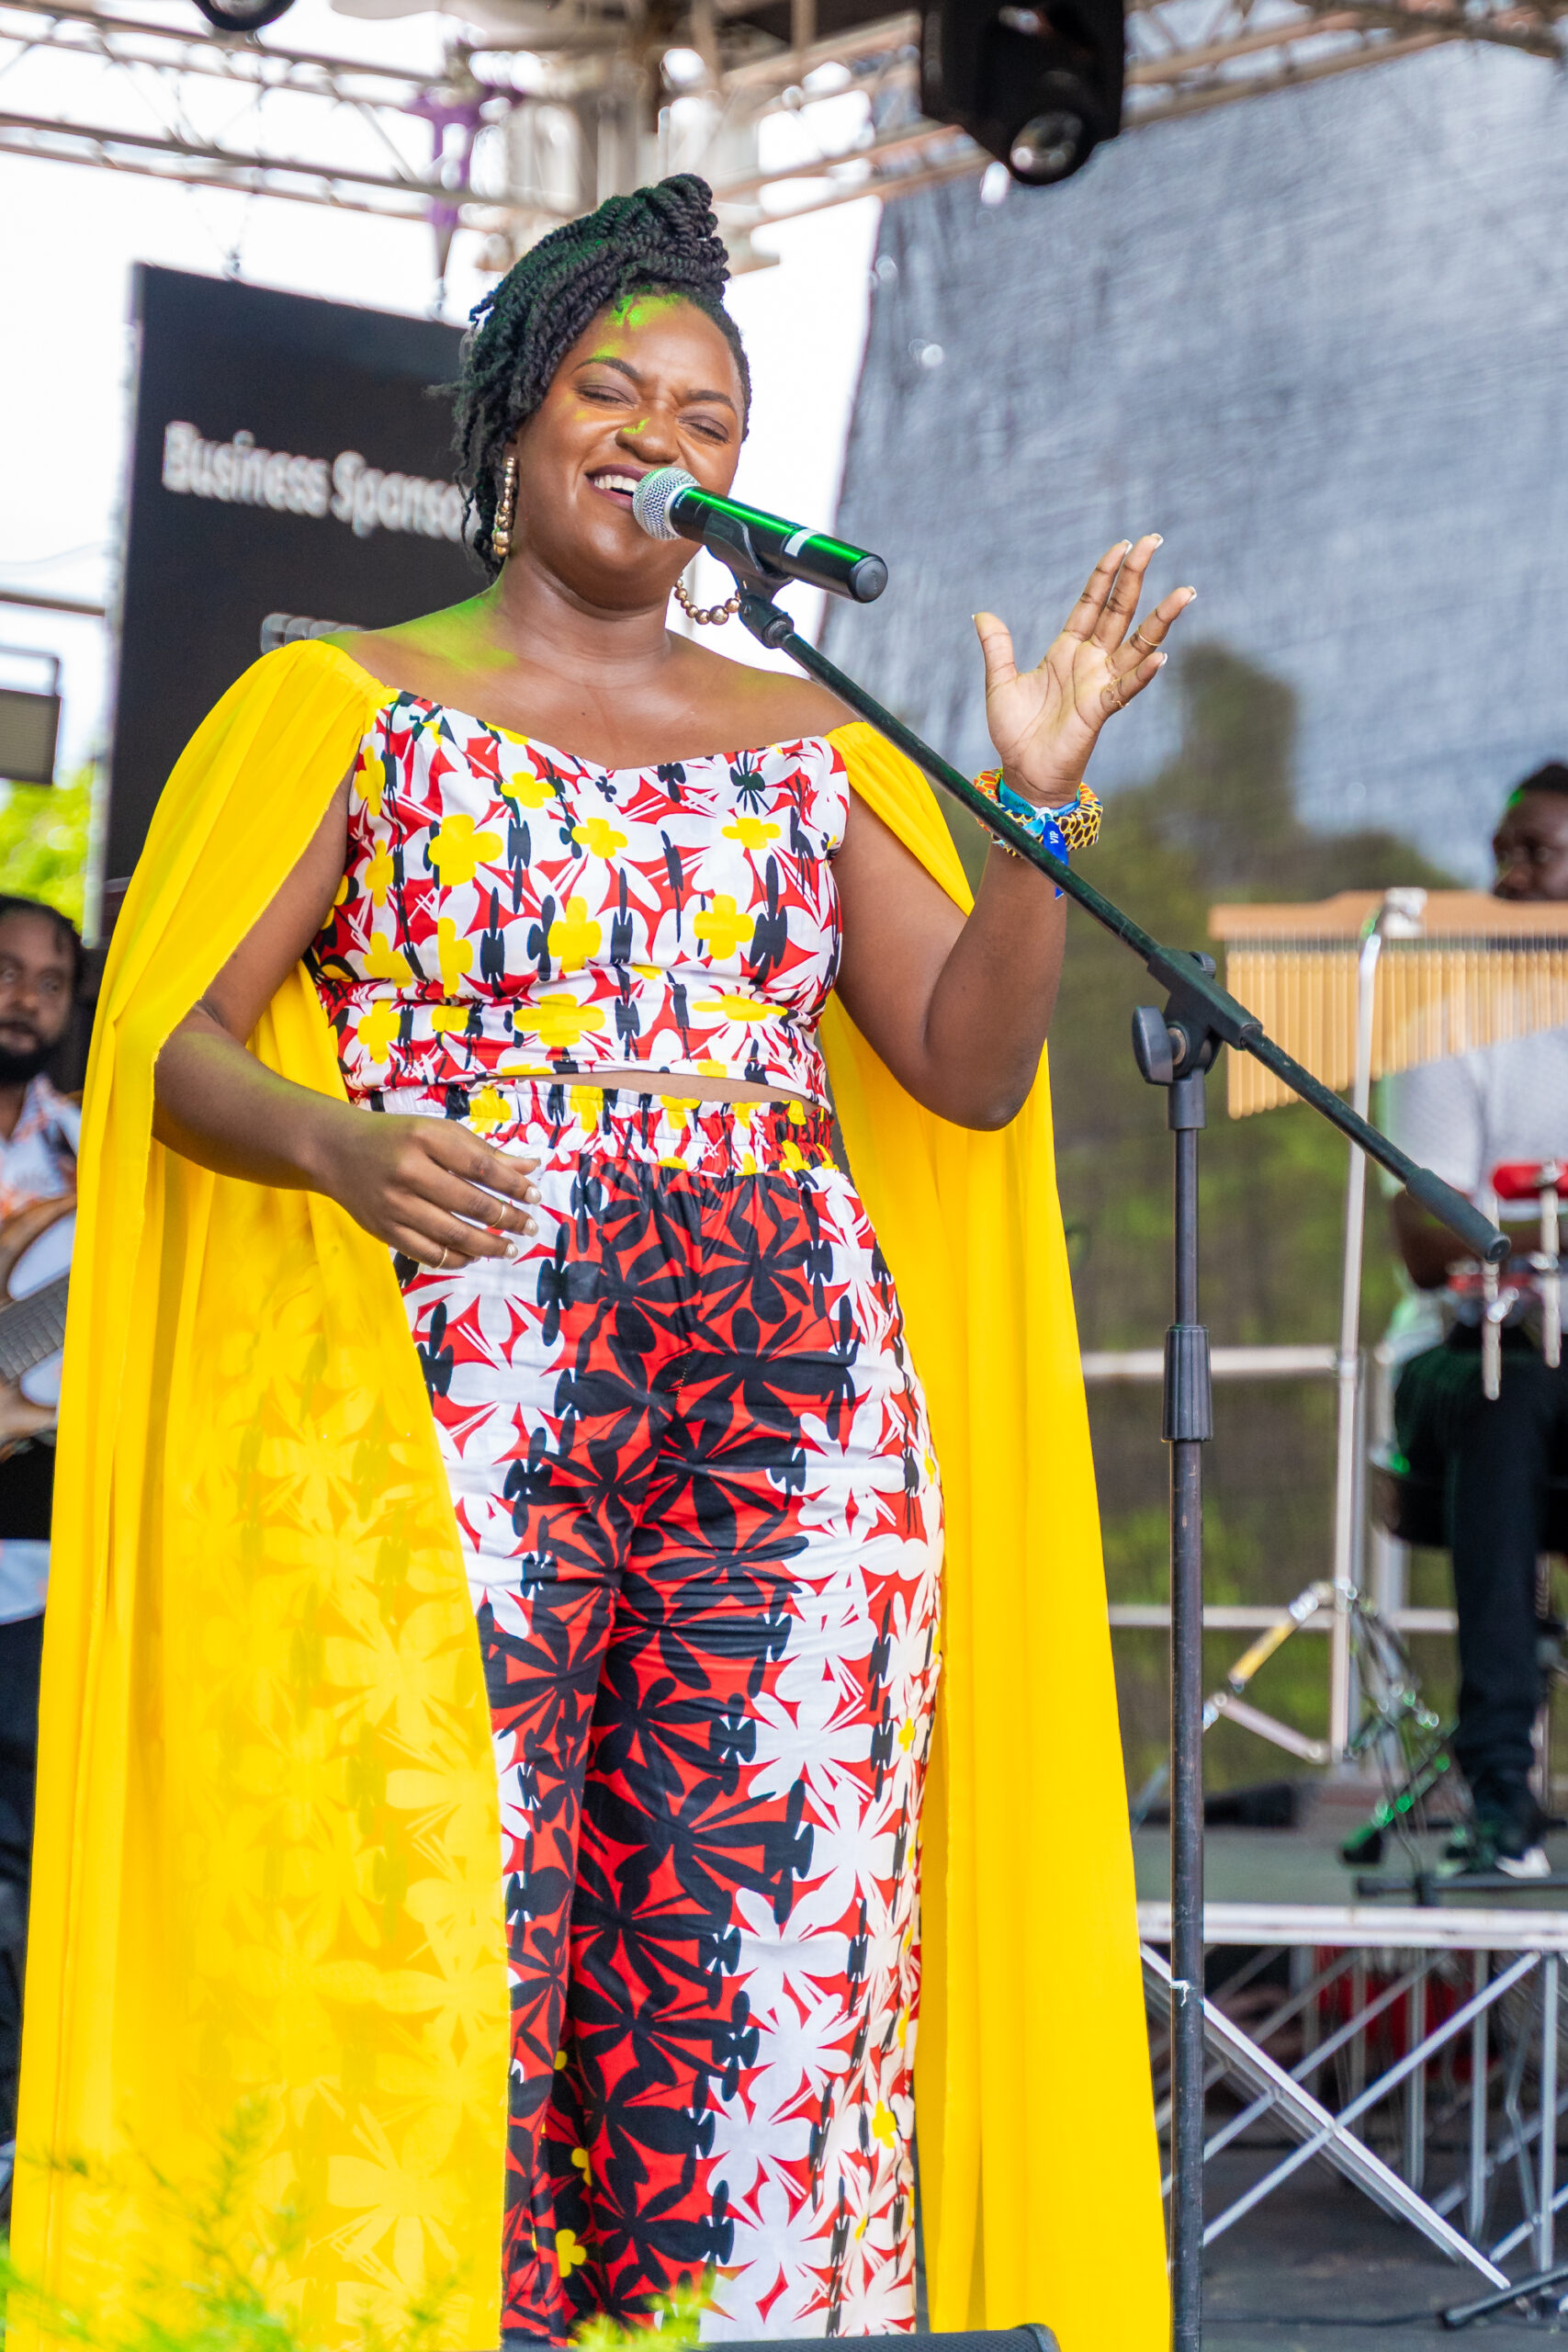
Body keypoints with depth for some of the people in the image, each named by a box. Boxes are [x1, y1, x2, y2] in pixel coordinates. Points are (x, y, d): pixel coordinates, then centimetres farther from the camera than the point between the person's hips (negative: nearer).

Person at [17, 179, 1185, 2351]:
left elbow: (972, 1066, 10)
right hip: (455, 1412, -3)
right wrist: (338, 1146, -20)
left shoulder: (813, 753, 19)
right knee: (438, 1933, -10)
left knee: (769, 1960, -3)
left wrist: (1040, 802, -5)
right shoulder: (349, 705, 10)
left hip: (794, 1418, 3)